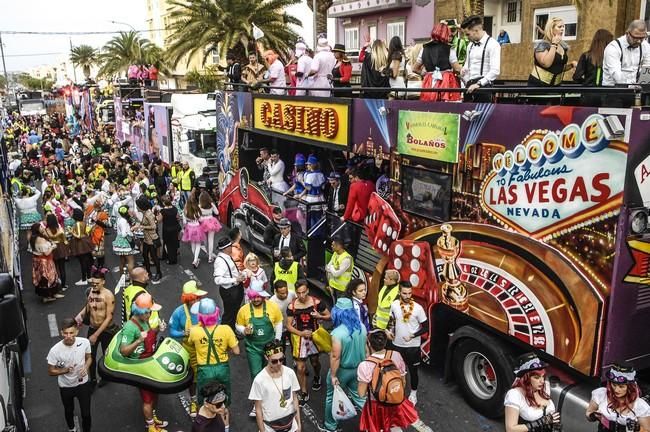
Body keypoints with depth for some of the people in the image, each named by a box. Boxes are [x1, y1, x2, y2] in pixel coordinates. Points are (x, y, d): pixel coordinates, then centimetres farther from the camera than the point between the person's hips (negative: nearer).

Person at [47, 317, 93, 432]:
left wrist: (86, 367, -22)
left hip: (82, 384, 0)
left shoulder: (84, 342, -22)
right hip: (66, 387, 0)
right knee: (69, 411, 27)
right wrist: (65, 370, -31)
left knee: (86, 414, 10)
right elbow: (51, 371, -14)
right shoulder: (55, 350, -28)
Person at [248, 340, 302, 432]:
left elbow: (295, 399, 1)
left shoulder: (290, 373, -10)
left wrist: (299, 423, 4)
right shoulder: (259, 380, -19)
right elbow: (258, 409, -10)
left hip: (291, 424, 3)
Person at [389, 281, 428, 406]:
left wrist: (412, 336, -20)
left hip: (413, 346, -2)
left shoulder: (418, 308, -17)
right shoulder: (394, 305, -8)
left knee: (413, 371, 13)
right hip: (397, 344, 2)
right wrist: (391, 331, -6)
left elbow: (426, 327, -10)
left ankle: (413, 393, 34)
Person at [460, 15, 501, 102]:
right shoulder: (471, 45, 15)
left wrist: (479, 84, -21)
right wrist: (467, 82, 6)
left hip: (483, 87, -7)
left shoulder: (492, 44, -8)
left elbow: (495, 71, -17)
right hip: (470, 87, 7)